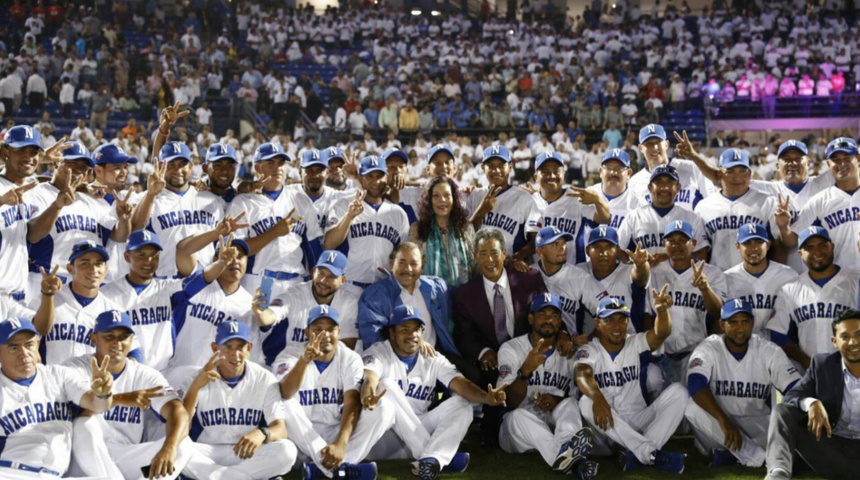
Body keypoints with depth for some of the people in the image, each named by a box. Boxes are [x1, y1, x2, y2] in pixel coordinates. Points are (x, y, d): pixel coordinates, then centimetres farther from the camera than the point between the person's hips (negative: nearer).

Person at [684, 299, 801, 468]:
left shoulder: (769, 351, -5)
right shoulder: (708, 349, -11)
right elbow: (695, 385, -29)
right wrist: (723, 420, -43)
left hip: (756, 423, 0)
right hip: (717, 420, 0)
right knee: (693, 407, -33)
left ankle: (729, 454, -12)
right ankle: (760, 458, -30)